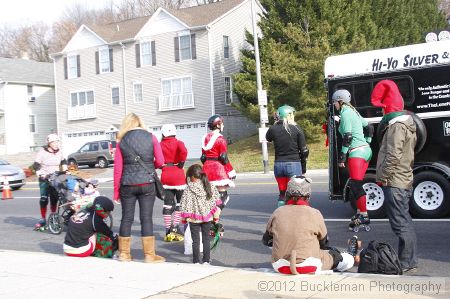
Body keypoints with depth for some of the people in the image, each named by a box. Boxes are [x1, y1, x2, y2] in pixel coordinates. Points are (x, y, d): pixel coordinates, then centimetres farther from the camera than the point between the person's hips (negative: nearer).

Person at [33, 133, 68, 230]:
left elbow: (63, 161, 23)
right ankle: (43, 219, 1)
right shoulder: (42, 152, -9)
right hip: (44, 179, -4)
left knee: (54, 198, 4)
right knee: (44, 199, -8)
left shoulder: (59, 152, 5)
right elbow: (36, 165, -12)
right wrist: (40, 173, -25)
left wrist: (64, 170, 12)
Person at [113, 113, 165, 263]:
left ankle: (124, 254, 19)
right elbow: (160, 162, -2)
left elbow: (117, 169, 0)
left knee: (126, 218, 10)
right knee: (146, 218, 3)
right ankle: (149, 255, 7)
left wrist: (116, 191, 6)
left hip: (127, 184, 1)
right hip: (147, 183, -1)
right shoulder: (151, 138, 0)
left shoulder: (122, 142, 1)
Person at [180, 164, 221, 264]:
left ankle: (196, 261, 10)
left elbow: (185, 205, -8)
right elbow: (217, 202, 2)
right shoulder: (210, 187, -3)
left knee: (196, 240, 6)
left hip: (194, 218, -3)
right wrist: (216, 215, 12)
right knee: (206, 239, 12)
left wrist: (184, 217, 4)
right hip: (207, 218, 3)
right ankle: (206, 260, 15)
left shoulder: (188, 190, -13)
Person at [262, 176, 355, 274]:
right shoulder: (315, 214, -8)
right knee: (348, 260, 13)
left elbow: (266, 240, 10)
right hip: (308, 267, -2)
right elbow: (324, 242, 7)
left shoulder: (278, 212, -2)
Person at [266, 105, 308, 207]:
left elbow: (268, 138, 22)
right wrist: (303, 167, 8)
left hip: (278, 165, 3)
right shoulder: (296, 129, -6)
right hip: (293, 164, -3)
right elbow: (304, 150, -3)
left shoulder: (273, 129, -2)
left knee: (282, 193, 15)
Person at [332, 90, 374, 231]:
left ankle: (364, 216, -10)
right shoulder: (353, 112, 18)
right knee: (355, 185, 14)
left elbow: (348, 137, -16)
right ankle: (359, 212, 18)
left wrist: (342, 157, -14)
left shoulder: (345, 113, -9)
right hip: (365, 150, 10)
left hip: (357, 152, -10)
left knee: (356, 185, -9)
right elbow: (369, 128, 23)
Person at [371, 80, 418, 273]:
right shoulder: (406, 123, 17)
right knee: (404, 222, 16)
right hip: (405, 181, 11)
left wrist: (382, 177, -13)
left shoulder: (397, 126, -16)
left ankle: (407, 263, -3)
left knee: (400, 223, -7)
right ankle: (409, 261, 25)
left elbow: (393, 156, -23)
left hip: (394, 183, -11)